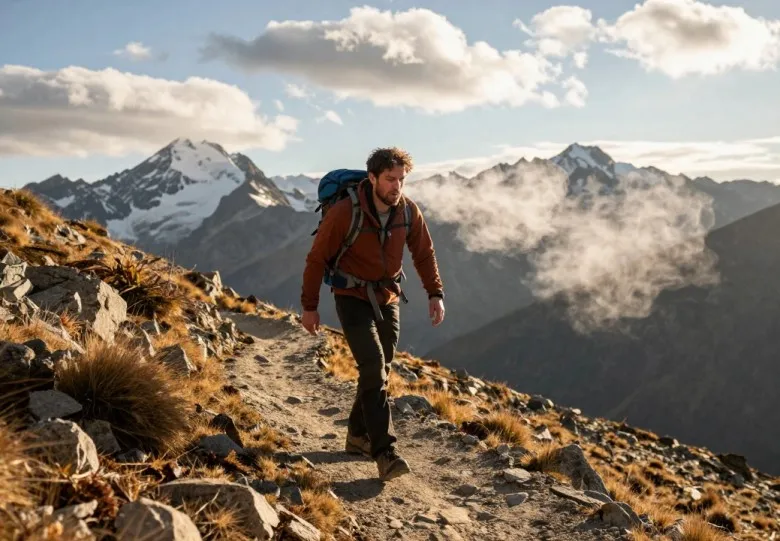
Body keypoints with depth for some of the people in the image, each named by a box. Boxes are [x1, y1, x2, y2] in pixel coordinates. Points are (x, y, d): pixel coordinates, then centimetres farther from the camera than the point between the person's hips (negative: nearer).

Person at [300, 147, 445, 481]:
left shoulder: (409, 212, -9)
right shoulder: (345, 212, -22)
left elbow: (424, 254, 6)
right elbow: (317, 258, -13)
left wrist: (435, 293, -3)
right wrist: (309, 306, -8)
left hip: (387, 299, 6)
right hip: (352, 299, -6)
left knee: (380, 370, 13)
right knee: (373, 367, -18)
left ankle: (358, 435, 31)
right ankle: (385, 453, -19)